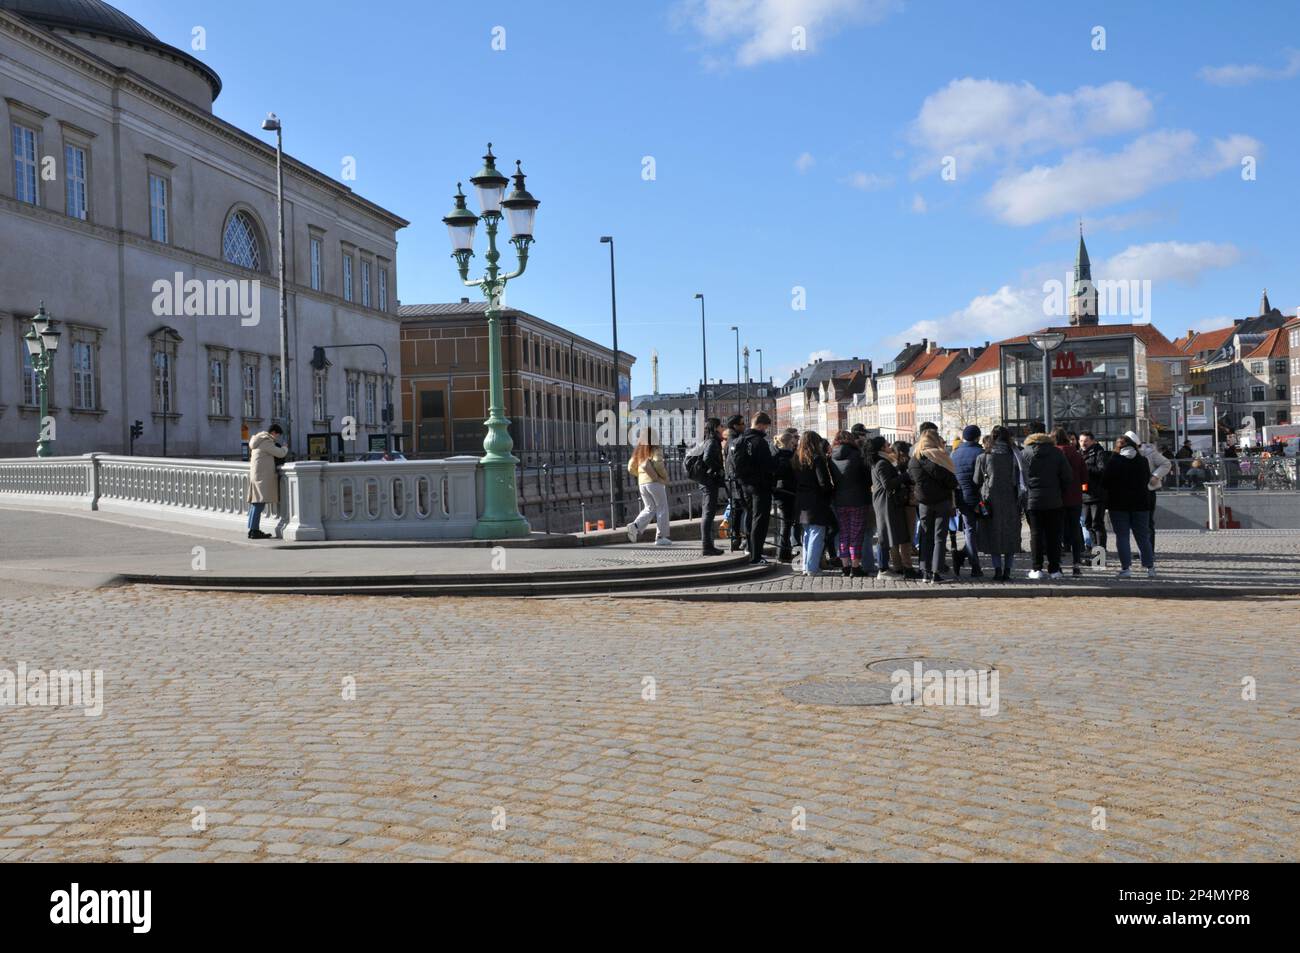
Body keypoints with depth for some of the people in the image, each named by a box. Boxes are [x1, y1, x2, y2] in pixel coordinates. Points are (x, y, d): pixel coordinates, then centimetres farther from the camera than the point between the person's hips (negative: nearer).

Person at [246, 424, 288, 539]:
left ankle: (252, 530, 13)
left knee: (255, 503, 10)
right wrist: (285, 448, 9)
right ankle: (254, 531, -16)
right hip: (262, 476, -11)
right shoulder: (266, 441, -10)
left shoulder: (259, 441, 21)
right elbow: (280, 453, -12)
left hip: (255, 476, 11)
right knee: (260, 503, -13)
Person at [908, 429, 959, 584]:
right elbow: (950, 479, -12)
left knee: (926, 536, 12)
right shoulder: (937, 456, -12)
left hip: (924, 502, 4)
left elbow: (911, 478, 9)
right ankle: (936, 573, -4)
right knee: (939, 537, 0)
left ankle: (925, 571, 8)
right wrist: (954, 487, 6)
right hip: (942, 501, -4)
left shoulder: (913, 460, 4)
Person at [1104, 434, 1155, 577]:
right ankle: (1149, 566, 14)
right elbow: (1147, 479, 13)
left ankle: (1126, 567, -5)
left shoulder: (1113, 461, -11)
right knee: (1143, 536, 11)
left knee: (1122, 536, 1)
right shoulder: (1143, 461, 2)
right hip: (1140, 502, 3)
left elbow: (1106, 481, -8)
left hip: (1118, 503, -3)